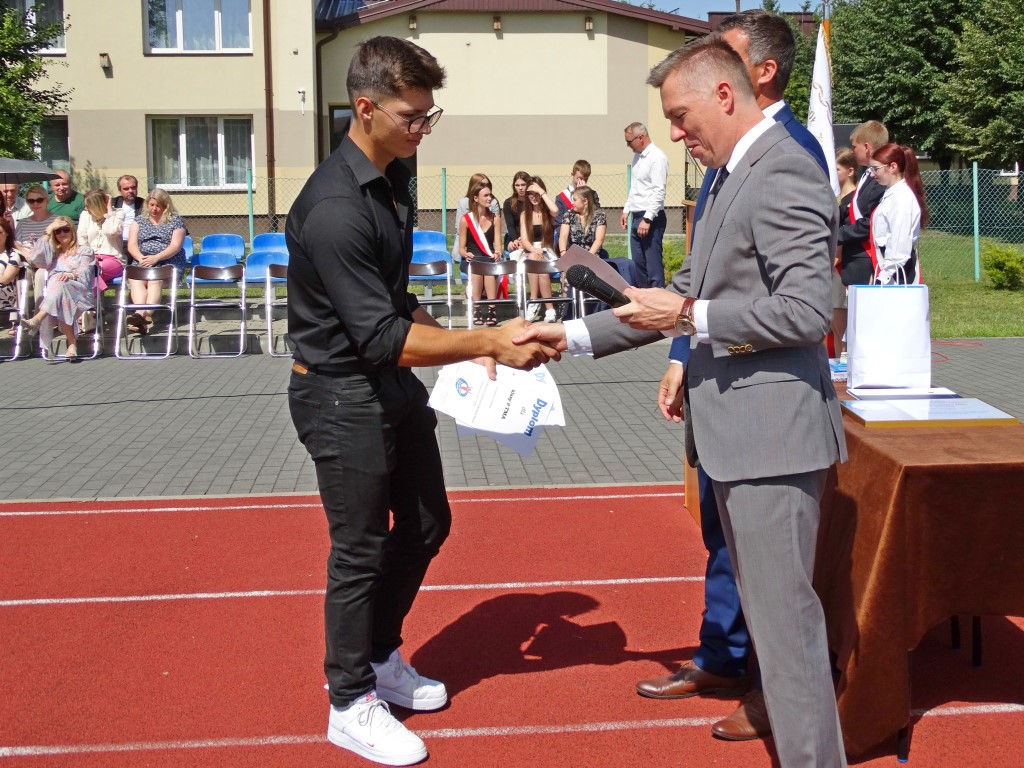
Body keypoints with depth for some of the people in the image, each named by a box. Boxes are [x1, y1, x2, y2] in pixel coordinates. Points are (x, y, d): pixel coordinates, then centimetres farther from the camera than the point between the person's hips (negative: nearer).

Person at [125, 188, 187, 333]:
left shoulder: (176, 221, 10)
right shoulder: (139, 221, 20)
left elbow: (176, 246, -3)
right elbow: (131, 245, 10)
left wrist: (156, 258, -17)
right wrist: (141, 258, -12)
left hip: (168, 263, -3)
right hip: (142, 263, 3)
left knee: (154, 281, -34)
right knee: (135, 280, -31)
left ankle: (144, 315, -56)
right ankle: (141, 314, -55)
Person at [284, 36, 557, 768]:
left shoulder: (394, 177, 4)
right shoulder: (334, 208, -26)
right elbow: (382, 336, -27)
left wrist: (464, 343, 5)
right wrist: (489, 342, -26)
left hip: (392, 383, 9)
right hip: (342, 394, -9)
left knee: (426, 524, 18)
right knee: (362, 549, 3)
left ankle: (380, 654, 38)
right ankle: (352, 703, 22)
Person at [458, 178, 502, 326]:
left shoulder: (495, 218, 9)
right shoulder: (465, 219, 1)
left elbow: (498, 244, 3)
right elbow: (461, 248, 2)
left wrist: (497, 253, -20)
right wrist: (466, 254, -21)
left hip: (490, 259, 1)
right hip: (472, 260, -1)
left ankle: (492, 309, -38)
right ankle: (476, 309, -34)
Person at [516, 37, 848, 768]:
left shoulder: (783, 172, -15)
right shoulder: (735, 177, 15)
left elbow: (807, 312, -22)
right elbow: (692, 296, 19)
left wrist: (689, 318, -17)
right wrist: (573, 335, 15)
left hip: (771, 432, -10)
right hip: (735, 432, 10)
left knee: (784, 616, -3)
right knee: (768, 608, 19)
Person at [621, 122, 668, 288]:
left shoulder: (657, 158, -14)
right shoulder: (637, 156, 14)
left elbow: (659, 192, -19)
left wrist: (647, 219, -21)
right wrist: (626, 210, 18)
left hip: (651, 218, -9)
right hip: (637, 217, 9)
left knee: (653, 263, -7)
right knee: (638, 262, 12)